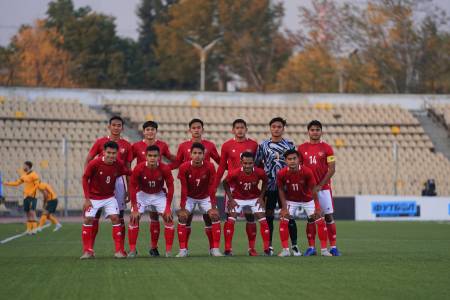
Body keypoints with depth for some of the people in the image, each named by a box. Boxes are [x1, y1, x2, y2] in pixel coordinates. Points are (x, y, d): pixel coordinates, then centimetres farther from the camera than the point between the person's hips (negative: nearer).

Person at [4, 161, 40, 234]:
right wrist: (8, 183, 13)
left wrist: (31, 193, -19)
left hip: (32, 196, -8)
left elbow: (36, 185, -15)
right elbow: (17, 183, 20)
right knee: (27, 212, 6)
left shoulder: (34, 175, -10)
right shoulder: (24, 175, 15)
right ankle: (29, 229, 9)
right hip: (26, 196, 8)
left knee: (32, 212, -15)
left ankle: (34, 228, -16)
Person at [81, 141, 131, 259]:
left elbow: (130, 173, 3)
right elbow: (85, 178, -12)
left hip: (109, 197, 2)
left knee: (115, 218, -10)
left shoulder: (119, 164, -14)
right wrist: (87, 199, -14)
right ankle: (88, 251, 2)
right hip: (93, 197, -2)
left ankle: (119, 250, -3)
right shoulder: (94, 163, -22)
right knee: (88, 219, -8)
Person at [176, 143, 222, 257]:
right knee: (183, 218, -15)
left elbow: (212, 188, -18)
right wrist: (182, 208, -22)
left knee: (214, 217, -13)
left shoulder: (210, 167, -21)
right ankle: (183, 250, -7)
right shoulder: (184, 167, -22)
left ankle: (215, 249, -4)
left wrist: (213, 208, -20)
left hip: (205, 197, 0)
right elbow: (184, 189, -19)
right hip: (189, 197, 0)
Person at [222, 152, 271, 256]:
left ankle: (267, 249, 1)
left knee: (263, 221, -7)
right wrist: (230, 199, -12)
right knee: (230, 221, -12)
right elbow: (225, 184, -9)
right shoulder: (234, 173, -29)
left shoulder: (259, 172, -24)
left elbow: (265, 182, 0)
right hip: (238, 199, -1)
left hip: (254, 198, 1)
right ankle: (228, 249, -3)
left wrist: (261, 197, -6)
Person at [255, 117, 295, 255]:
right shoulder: (263, 145, 5)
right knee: (268, 216, 2)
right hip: (269, 186, 0)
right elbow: (257, 165, 8)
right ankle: (269, 246, 9)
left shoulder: (290, 145, 7)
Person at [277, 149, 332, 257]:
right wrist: (284, 207, -13)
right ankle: (285, 250, -2)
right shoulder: (281, 174, -23)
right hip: (291, 200, 1)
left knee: (320, 221, -7)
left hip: (308, 199, -1)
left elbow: (313, 190, -17)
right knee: (283, 221, -13)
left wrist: (317, 207, -17)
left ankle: (324, 249, 4)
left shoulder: (307, 172, -27)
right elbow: (281, 190, -8)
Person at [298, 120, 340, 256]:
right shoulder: (302, 148, 6)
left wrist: (320, 185, -11)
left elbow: (332, 169, -4)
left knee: (329, 216, -2)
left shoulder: (327, 148, -1)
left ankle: (333, 247, 2)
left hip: (323, 187, -2)